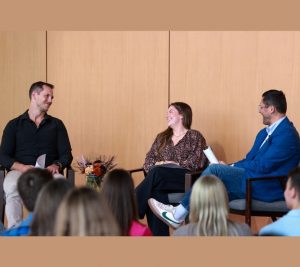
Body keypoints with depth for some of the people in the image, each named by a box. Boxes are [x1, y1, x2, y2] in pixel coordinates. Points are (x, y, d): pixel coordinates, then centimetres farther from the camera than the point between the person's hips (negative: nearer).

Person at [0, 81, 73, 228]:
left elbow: (66, 154, 12)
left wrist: (57, 165, -12)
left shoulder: (57, 124, 20)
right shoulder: (14, 125, 15)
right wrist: (22, 167, -15)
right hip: (20, 171, -1)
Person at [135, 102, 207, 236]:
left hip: (186, 179, -4)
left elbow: (198, 161, -4)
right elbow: (149, 158, 17)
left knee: (158, 173, -34)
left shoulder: (195, 136, 10)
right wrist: (154, 166, -6)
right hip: (161, 179, 4)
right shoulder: (162, 137, 26)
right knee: (156, 193, -34)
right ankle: (159, 235, -37)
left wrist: (177, 164, -15)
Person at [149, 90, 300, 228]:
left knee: (215, 169, -17)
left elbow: (262, 166, -19)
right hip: (255, 182, 10)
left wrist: (230, 167, -8)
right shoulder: (265, 133, 19)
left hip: (268, 188, -9)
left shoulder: (287, 134, -14)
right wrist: (228, 168, -1)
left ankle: (178, 215, -10)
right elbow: (249, 160, 17)